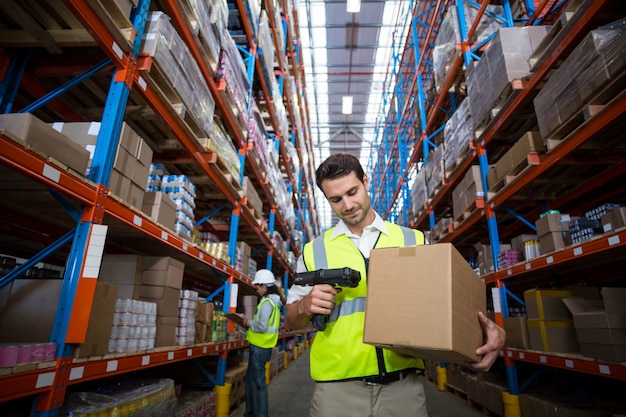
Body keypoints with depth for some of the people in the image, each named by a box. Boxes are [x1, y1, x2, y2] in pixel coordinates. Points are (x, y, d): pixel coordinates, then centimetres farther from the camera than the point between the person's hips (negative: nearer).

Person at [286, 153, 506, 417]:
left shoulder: (413, 241, 4)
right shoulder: (314, 251, 4)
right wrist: (305, 306, -12)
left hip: (404, 385, 1)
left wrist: (489, 330, -11)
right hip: (338, 388, 0)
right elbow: (293, 320, 11)